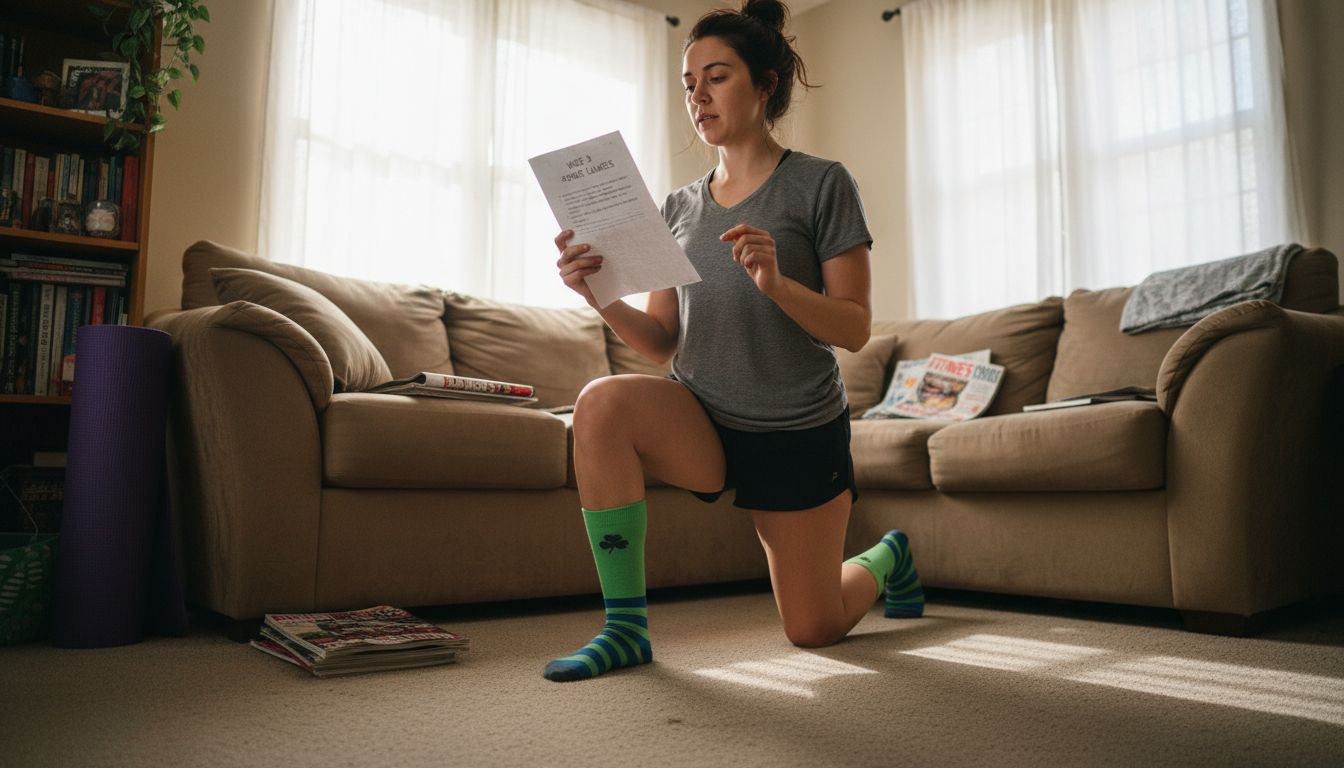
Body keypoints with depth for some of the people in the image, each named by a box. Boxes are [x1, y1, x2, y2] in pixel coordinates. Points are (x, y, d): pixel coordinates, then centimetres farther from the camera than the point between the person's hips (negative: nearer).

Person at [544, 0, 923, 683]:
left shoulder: (821, 184, -6)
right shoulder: (680, 206, 6)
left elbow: (855, 327, -10)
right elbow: (662, 341, 2)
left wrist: (776, 282, -28)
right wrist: (600, 296, -18)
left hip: (799, 435, -3)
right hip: (704, 422, 3)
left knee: (813, 632, 8)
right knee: (603, 403, -30)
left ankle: (887, 556, 43)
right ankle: (625, 627, -17)